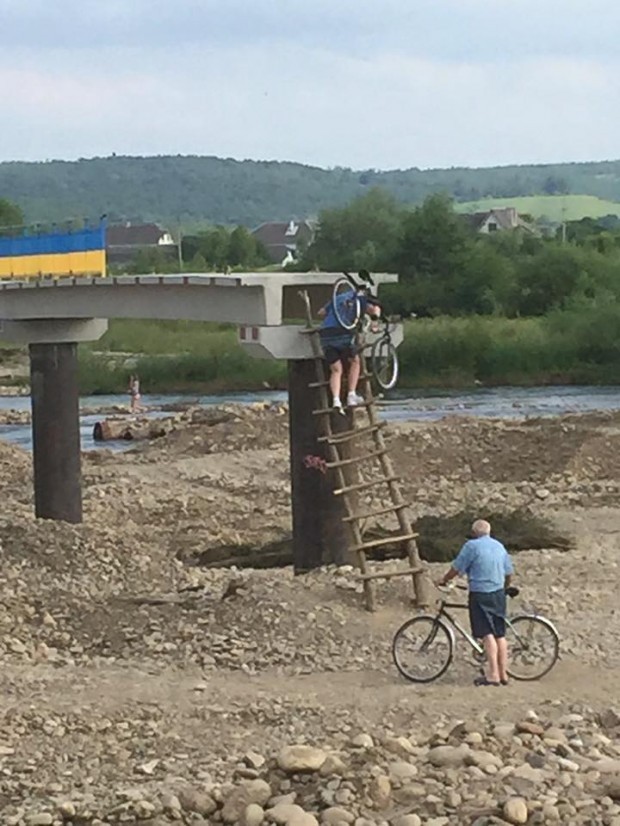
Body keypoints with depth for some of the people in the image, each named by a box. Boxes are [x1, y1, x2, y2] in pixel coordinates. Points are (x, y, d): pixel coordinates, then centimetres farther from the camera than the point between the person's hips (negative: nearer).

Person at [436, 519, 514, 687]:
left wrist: (443, 580, 9)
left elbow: (457, 569, -6)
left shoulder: (471, 546, -7)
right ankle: (503, 673, 12)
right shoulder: (499, 546, 13)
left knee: (487, 634, -10)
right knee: (500, 634, 10)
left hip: (480, 594, -7)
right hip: (498, 594, 7)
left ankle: (493, 675, -15)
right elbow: (509, 573, 17)